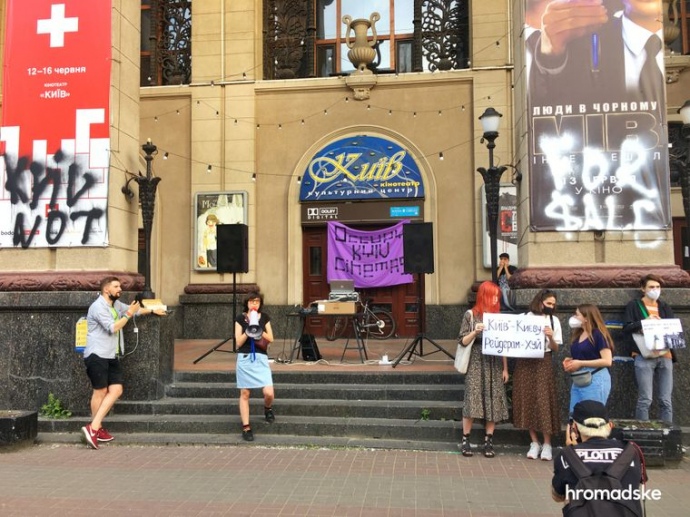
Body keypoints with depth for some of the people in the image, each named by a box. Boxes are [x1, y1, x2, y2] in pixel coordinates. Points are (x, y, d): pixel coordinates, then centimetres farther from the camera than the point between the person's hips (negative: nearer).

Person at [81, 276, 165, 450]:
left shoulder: (116, 304, 17)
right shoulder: (98, 306, -11)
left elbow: (134, 310, 36)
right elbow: (112, 328, -18)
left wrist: (152, 310, 43)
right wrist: (128, 314, -11)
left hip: (112, 357, 8)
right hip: (97, 355, -8)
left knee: (116, 390, -2)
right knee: (100, 391, -3)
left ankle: (93, 427, 1)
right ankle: (96, 428, 8)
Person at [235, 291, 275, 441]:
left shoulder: (264, 317, 8)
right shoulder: (240, 318, 2)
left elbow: (271, 339, 5)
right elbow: (238, 342, -3)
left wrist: (260, 331, -12)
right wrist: (248, 331, -16)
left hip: (261, 358, 1)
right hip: (245, 358, -1)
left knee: (269, 393, -11)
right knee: (244, 393, 3)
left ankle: (267, 409, 24)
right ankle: (246, 427, 13)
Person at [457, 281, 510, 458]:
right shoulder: (470, 315, -1)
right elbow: (463, 341, -2)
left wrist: (505, 368, 6)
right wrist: (475, 332, -21)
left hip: (494, 365, 3)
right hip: (476, 364, -3)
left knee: (493, 402, 1)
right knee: (472, 400, -7)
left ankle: (488, 441, 10)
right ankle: (465, 440, 5)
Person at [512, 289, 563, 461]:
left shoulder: (554, 321, 4)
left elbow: (556, 349, 4)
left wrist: (551, 337, -14)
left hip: (543, 363, 0)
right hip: (525, 362, 0)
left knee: (544, 402, -3)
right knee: (527, 401, 4)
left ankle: (547, 445, 8)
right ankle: (534, 443, 16)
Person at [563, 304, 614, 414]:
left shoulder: (598, 334, -10)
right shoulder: (578, 335, 14)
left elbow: (607, 361, -17)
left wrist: (580, 363, -18)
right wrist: (570, 362, 6)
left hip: (596, 380, -8)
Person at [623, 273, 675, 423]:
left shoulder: (665, 307, 17)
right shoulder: (634, 305, 4)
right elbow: (626, 328, -5)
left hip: (665, 356, 4)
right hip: (644, 357, -4)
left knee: (666, 400, 5)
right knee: (645, 399, -6)